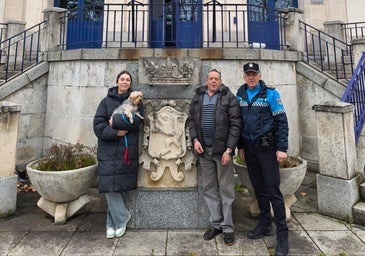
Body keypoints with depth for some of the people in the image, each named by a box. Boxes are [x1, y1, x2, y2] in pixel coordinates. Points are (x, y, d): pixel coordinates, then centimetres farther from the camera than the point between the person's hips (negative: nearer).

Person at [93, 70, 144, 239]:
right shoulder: (106, 101, 6)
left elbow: (138, 120, -9)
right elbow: (98, 126, -2)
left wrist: (115, 121, -13)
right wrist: (115, 133, -16)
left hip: (128, 150, 0)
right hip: (109, 150, 0)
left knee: (119, 186, 4)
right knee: (109, 186, -6)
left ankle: (113, 223, 21)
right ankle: (121, 218, 15)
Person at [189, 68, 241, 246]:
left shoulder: (228, 97, -2)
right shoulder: (197, 97, 10)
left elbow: (235, 124, -8)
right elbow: (192, 121, 12)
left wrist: (229, 149, -14)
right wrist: (195, 140, -4)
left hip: (222, 149, -4)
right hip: (204, 150, 4)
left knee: (226, 189, 4)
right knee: (209, 189, 11)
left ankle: (227, 227, 16)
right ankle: (215, 224, 25)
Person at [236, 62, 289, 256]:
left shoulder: (270, 94, -6)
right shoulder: (240, 95, 8)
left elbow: (282, 122, -8)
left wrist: (282, 149, -14)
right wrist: (240, 146, 12)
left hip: (267, 147, -5)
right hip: (249, 148, 5)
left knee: (273, 190, -4)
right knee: (258, 188, 14)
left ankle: (282, 235, 7)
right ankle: (265, 225, 29)